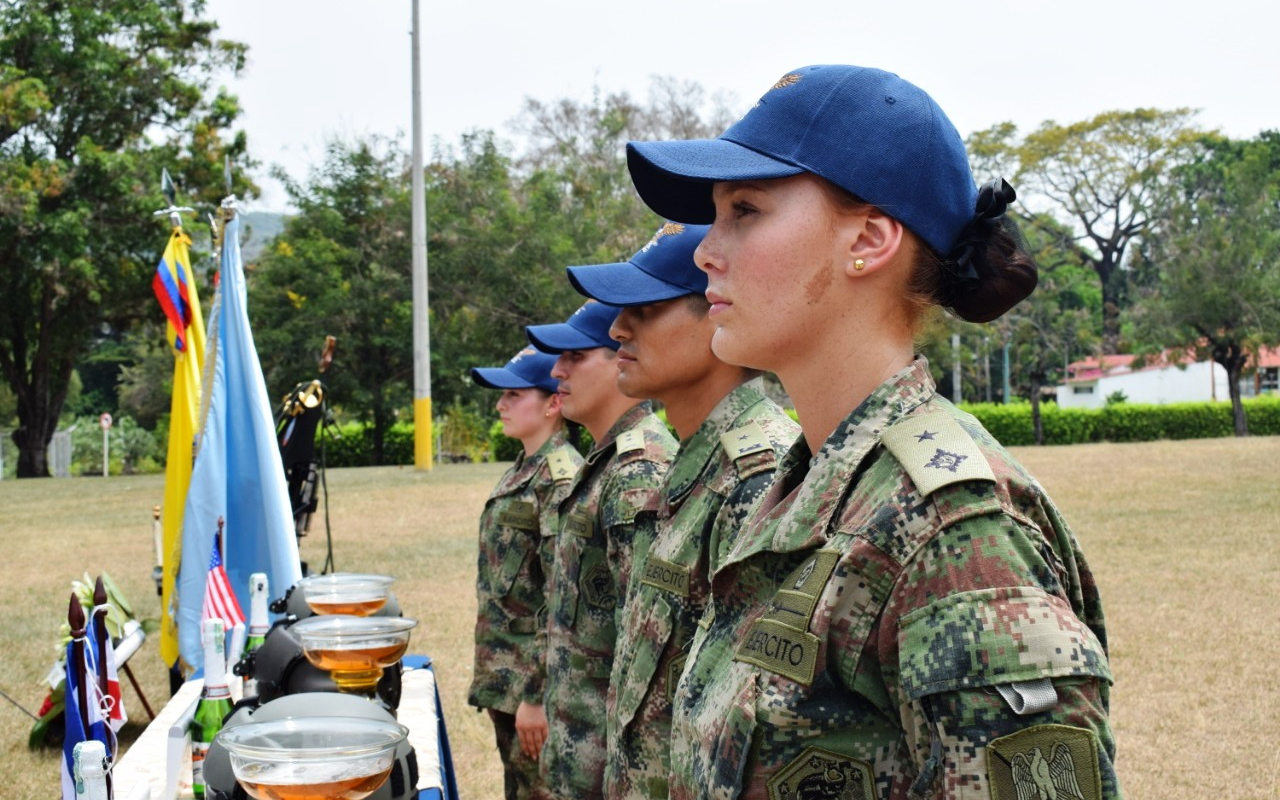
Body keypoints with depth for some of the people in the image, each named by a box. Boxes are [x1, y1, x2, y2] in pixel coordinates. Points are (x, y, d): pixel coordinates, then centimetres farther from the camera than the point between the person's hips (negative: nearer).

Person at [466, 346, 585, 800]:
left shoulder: (561, 481, -17)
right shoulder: (522, 471, 12)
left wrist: (537, 695, -22)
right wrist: (496, 678, 18)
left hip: (533, 680, -9)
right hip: (505, 678, 9)